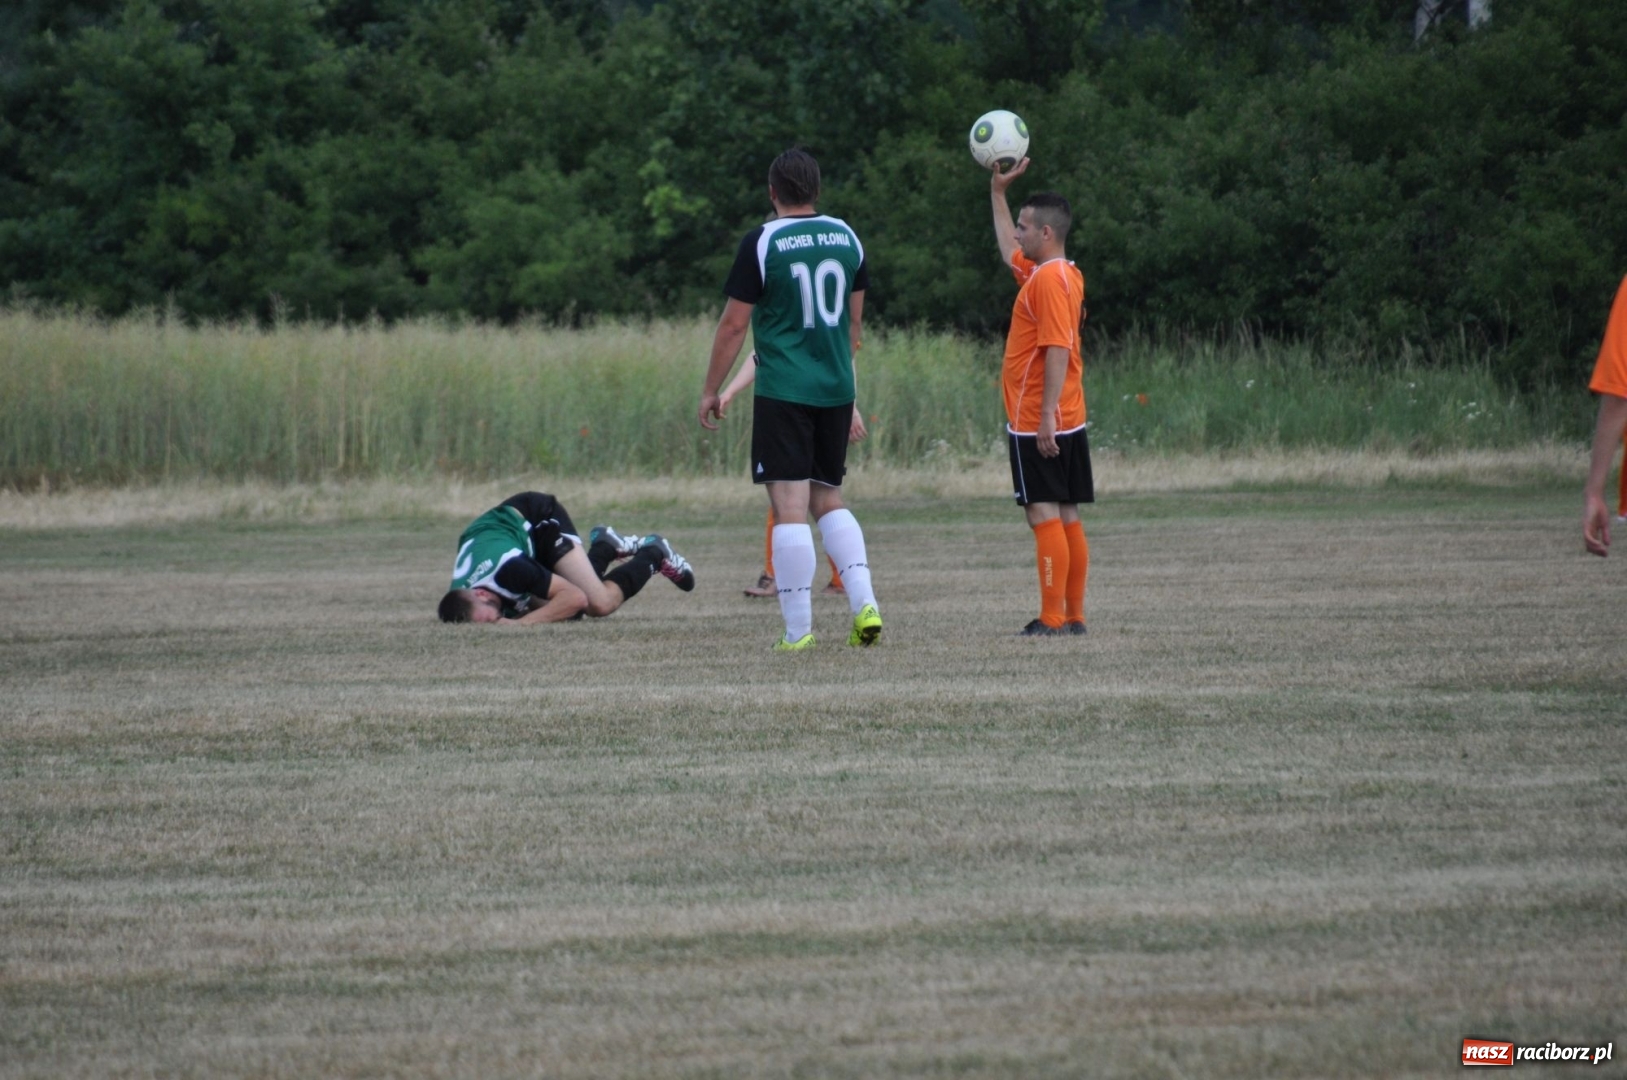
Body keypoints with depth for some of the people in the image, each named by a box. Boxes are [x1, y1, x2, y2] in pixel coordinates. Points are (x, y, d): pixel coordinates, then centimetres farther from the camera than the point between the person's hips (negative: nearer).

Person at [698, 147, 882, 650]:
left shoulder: (762, 243, -8)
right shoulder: (845, 237, 8)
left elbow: (734, 324, -6)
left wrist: (711, 392, 3)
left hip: (783, 392, -5)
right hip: (836, 390, 5)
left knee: (789, 507, -5)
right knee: (828, 499, 16)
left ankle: (798, 629, -7)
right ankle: (864, 602, -1)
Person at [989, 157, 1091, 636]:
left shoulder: (1050, 279, -15)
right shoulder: (1046, 273, 15)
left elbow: (1057, 350, -22)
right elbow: (1008, 249, 35)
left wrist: (1047, 414, -25)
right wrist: (998, 191, 37)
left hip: (1038, 425, -10)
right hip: (1068, 425, 10)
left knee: (1045, 515, -9)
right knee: (1066, 519, 9)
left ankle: (1052, 619, -10)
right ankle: (1074, 615, 11)